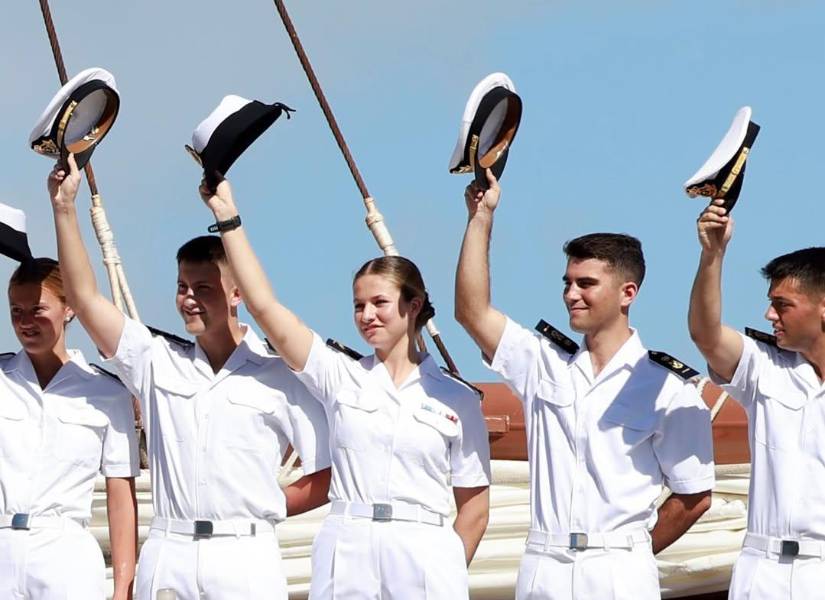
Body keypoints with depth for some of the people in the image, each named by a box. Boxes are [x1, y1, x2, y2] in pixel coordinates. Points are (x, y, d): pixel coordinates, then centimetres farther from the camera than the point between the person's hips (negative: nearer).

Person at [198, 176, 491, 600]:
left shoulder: (456, 399, 6)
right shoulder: (340, 378, 9)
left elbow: (474, 505, 7)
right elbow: (264, 306, 2)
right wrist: (227, 217, -1)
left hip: (423, 555, -1)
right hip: (345, 554, 1)